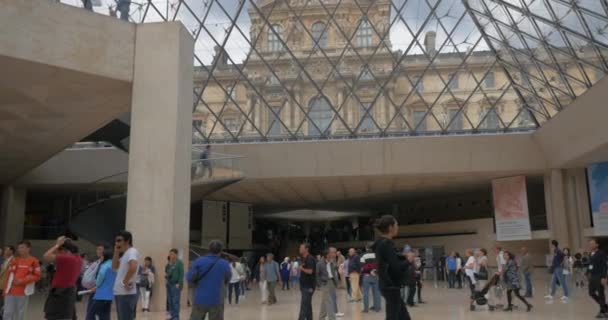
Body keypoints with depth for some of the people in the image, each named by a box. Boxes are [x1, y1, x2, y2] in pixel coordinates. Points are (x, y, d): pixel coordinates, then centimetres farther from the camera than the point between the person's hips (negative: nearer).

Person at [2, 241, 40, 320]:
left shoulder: (33, 261, -2)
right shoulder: (14, 260, 8)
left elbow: (37, 276, -4)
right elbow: (7, 275, 11)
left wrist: (23, 281, -13)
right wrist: (4, 288, 6)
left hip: (23, 292, -3)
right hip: (10, 291, 3)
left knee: (20, 314, 6)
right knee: (8, 313, 0)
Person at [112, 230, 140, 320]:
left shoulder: (132, 251, -14)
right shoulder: (124, 254, 17)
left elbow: (133, 267, -31)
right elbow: (114, 267, 19)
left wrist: (125, 282, -21)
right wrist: (116, 252, 11)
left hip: (126, 294, -10)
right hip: (119, 293, 10)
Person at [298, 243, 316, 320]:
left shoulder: (310, 259, -15)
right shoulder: (304, 259, 14)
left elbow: (310, 271, -25)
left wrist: (301, 268, -11)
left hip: (309, 286, -9)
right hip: (305, 285, 9)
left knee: (304, 305, -10)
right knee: (307, 304, 13)